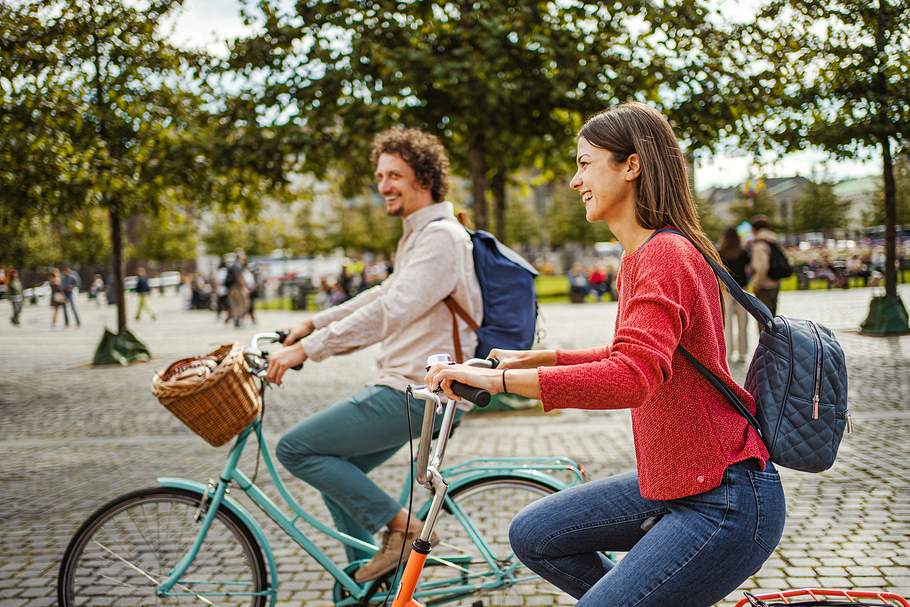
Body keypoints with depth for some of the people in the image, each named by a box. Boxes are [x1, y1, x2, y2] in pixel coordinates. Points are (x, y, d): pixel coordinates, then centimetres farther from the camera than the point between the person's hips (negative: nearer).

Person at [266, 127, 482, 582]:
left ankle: (400, 524, -5)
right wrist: (313, 324, 21)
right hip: (410, 389, 11)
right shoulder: (419, 234, 18)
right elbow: (384, 295, 27)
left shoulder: (441, 236, -15)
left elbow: (389, 311, -25)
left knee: (295, 449, -9)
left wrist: (308, 349, -24)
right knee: (336, 475, 18)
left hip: (419, 393, -11)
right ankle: (368, 587, 26)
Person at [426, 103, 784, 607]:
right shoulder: (638, 256, 10)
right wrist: (537, 357, 18)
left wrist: (498, 379, -34)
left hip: (726, 501, -10)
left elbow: (631, 379, -35)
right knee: (533, 536, 11)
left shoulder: (666, 254, -20)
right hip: (671, 483, 10)